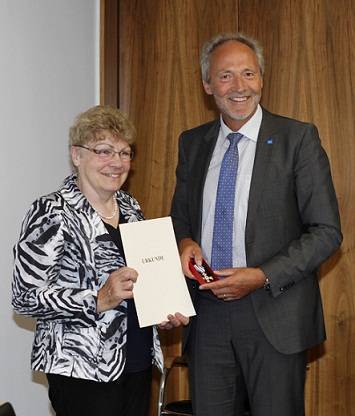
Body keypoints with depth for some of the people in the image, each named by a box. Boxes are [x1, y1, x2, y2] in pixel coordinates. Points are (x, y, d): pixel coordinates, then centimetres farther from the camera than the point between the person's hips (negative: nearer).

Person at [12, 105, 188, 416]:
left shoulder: (130, 207, 10)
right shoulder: (52, 213, -13)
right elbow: (25, 297, -16)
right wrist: (99, 299, -25)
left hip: (138, 361, 7)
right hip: (84, 370, -7)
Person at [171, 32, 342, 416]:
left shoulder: (298, 138, -4)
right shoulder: (192, 143, 10)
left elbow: (326, 232, -6)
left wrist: (262, 277, -16)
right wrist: (185, 242, -4)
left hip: (274, 316, -3)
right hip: (208, 312, 4)